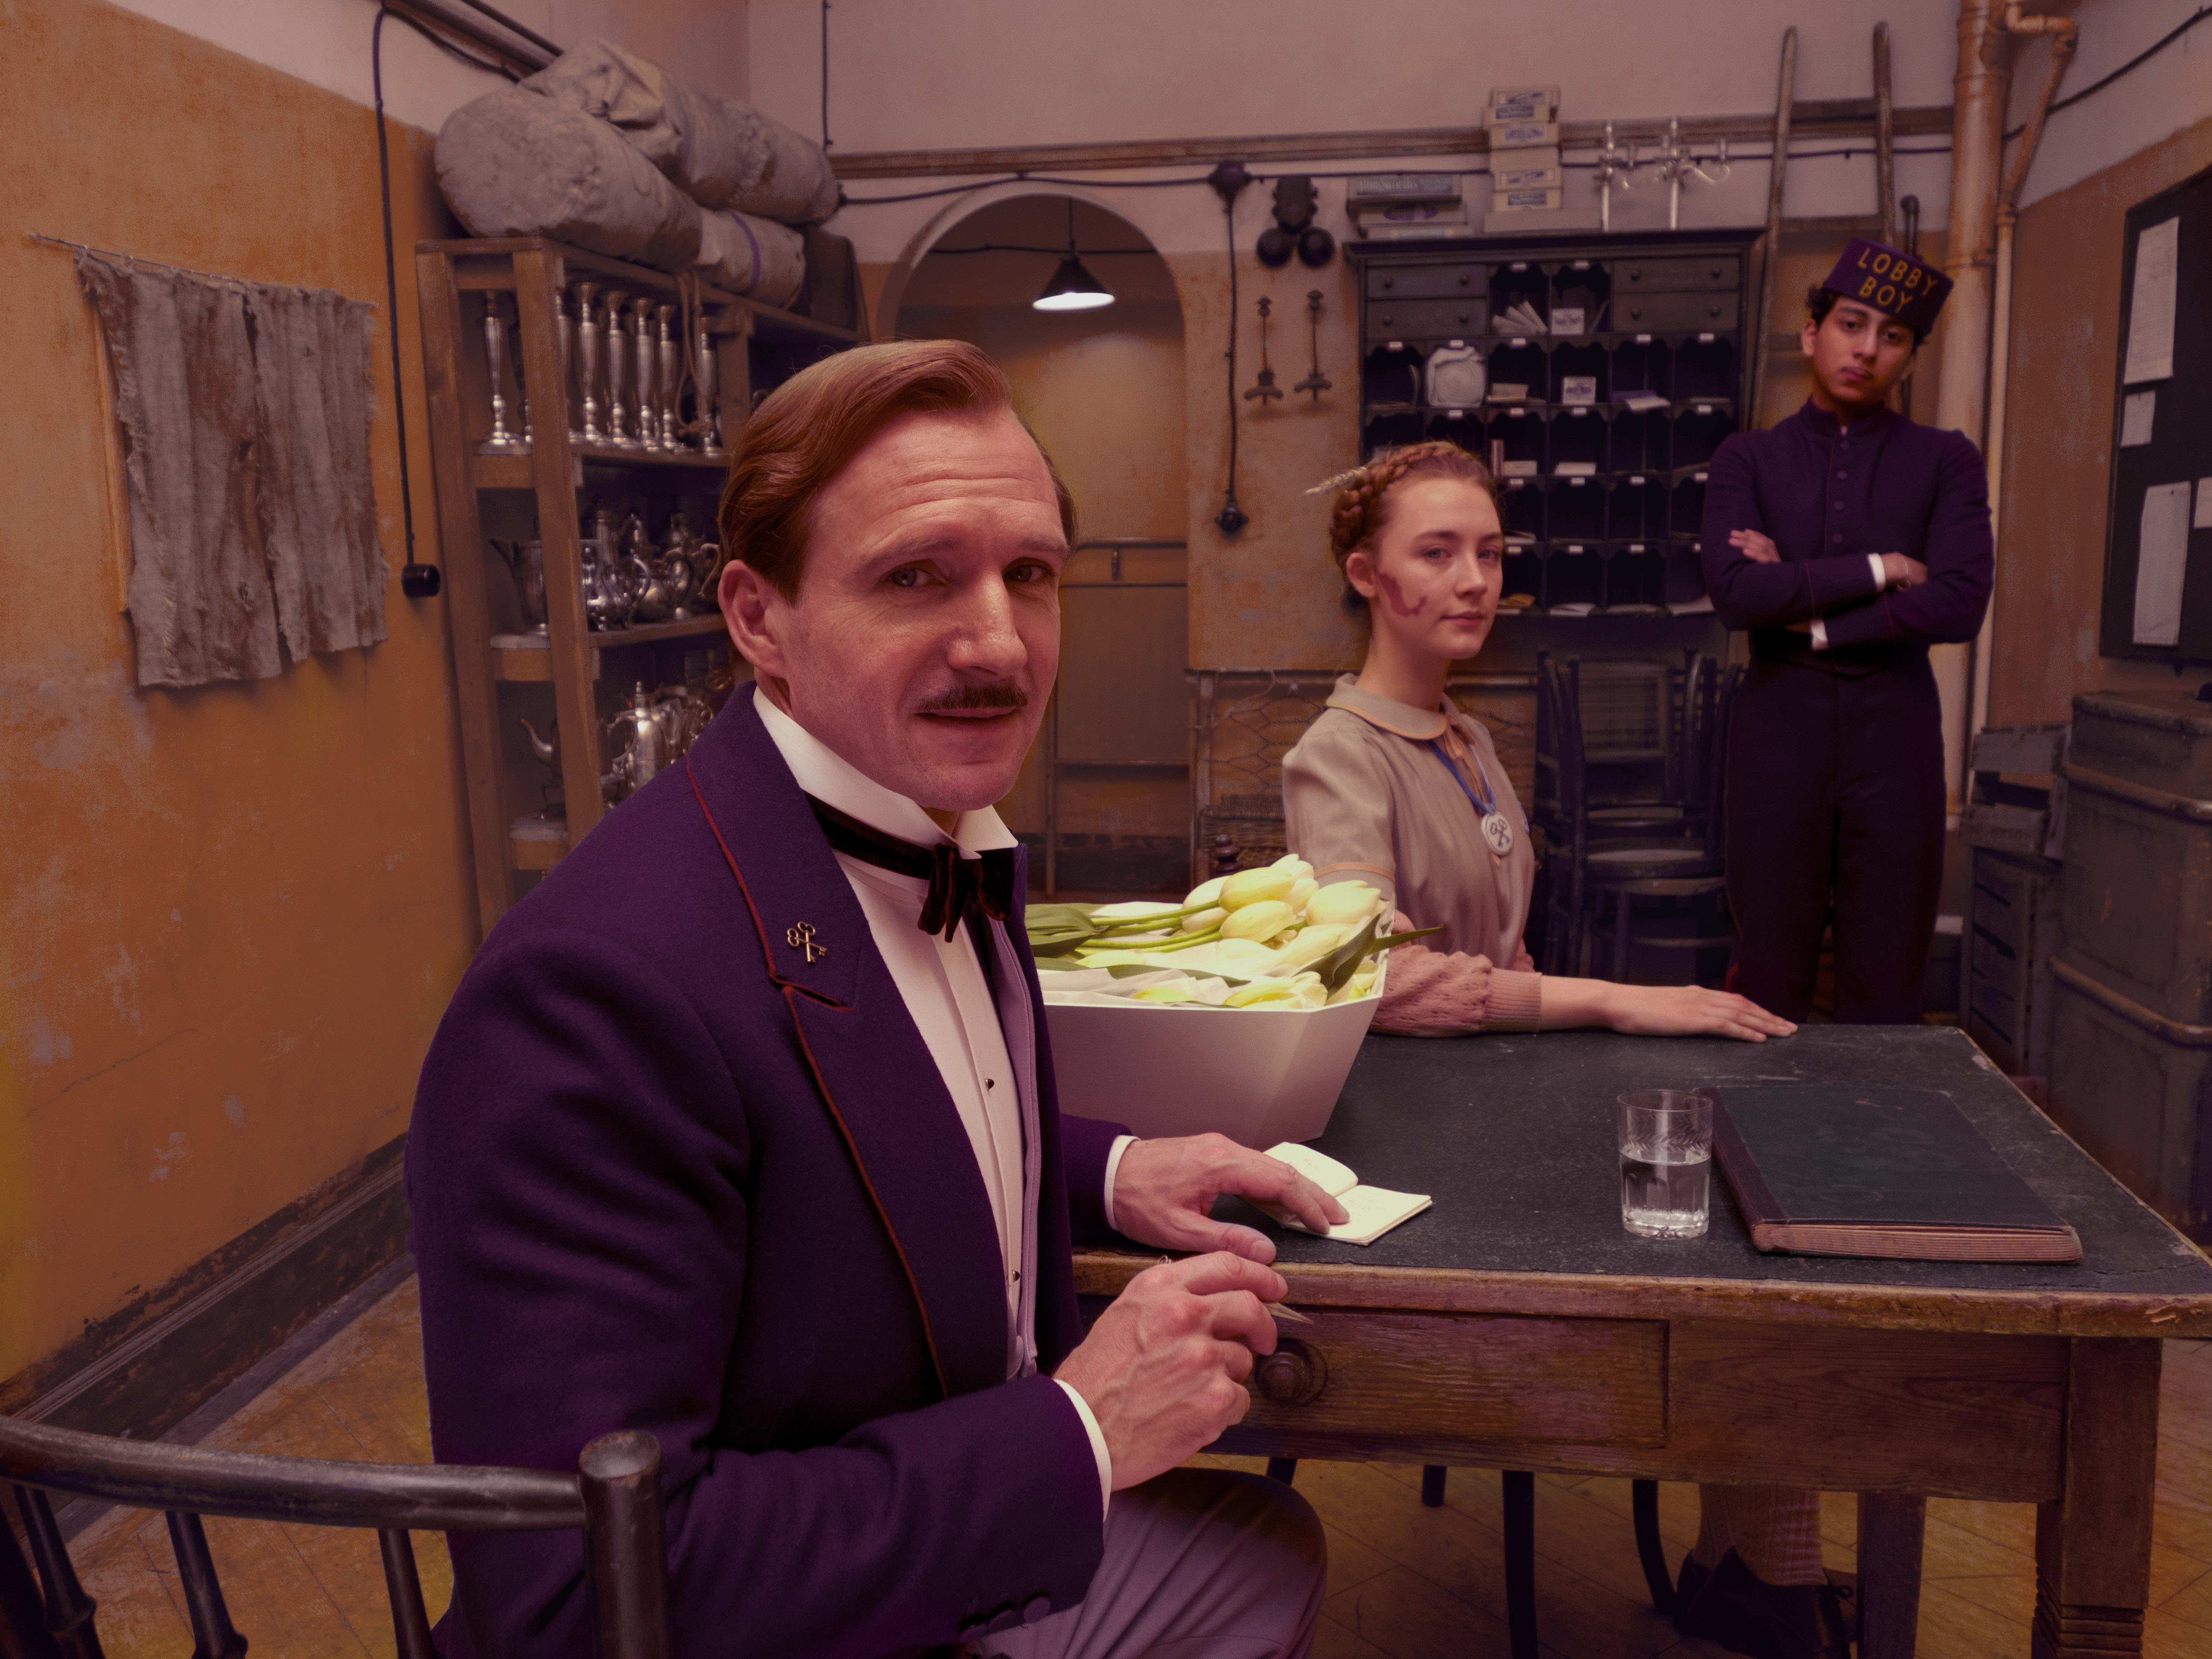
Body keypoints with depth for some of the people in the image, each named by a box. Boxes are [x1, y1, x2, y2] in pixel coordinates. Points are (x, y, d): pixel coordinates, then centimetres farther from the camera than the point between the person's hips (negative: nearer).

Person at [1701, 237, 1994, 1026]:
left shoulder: (1946, 460, 7)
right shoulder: (1748, 458, 7)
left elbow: (1961, 603, -8)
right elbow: (1735, 591, -10)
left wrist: (1807, 610, -8)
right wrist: (1878, 569, -8)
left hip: (1895, 729, 0)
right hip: (1779, 727, 0)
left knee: (1885, 988, 6)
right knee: (1770, 978, 5)